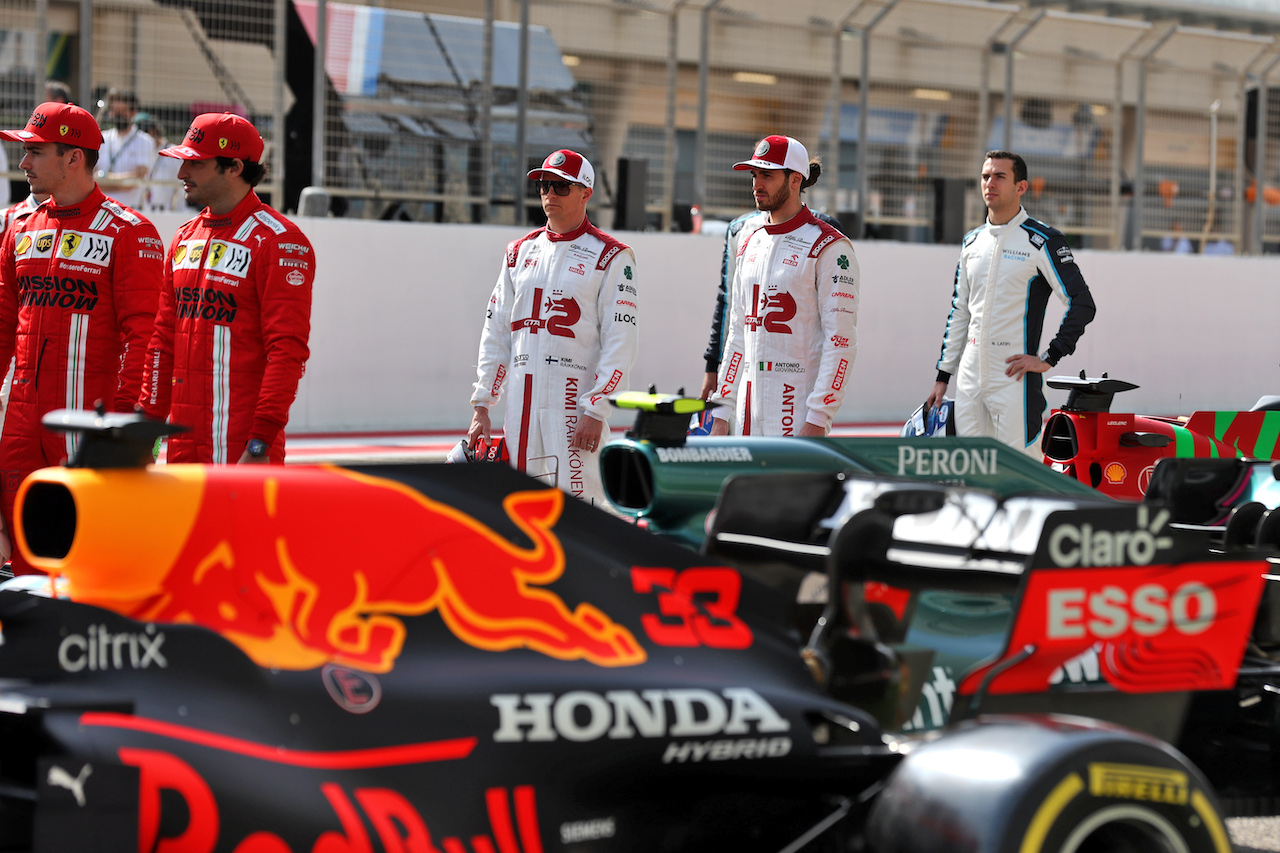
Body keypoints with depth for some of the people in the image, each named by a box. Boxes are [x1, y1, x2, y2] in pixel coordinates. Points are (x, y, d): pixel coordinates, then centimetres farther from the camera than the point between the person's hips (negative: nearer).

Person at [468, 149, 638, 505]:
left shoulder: (611, 257, -2)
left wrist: (596, 410, -16)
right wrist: (482, 406, 9)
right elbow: (496, 333, 16)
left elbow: (621, 342, -8)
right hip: (521, 398, 6)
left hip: (576, 399, -5)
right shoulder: (520, 252, 15)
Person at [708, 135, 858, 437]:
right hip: (750, 411, 7)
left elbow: (841, 340, -12)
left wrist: (818, 418, -18)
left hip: (798, 411, -7)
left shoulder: (829, 247, -6)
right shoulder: (750, 243, 16)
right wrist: (721, 413, 14)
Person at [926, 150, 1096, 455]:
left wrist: (1049, 358, -11)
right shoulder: (972, 241, 14)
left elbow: (1082, 304, -8)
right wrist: (943, 376, 17)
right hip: (970, 376, 6)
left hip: (1013, 377, -6)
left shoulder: (1042, 241, -6)